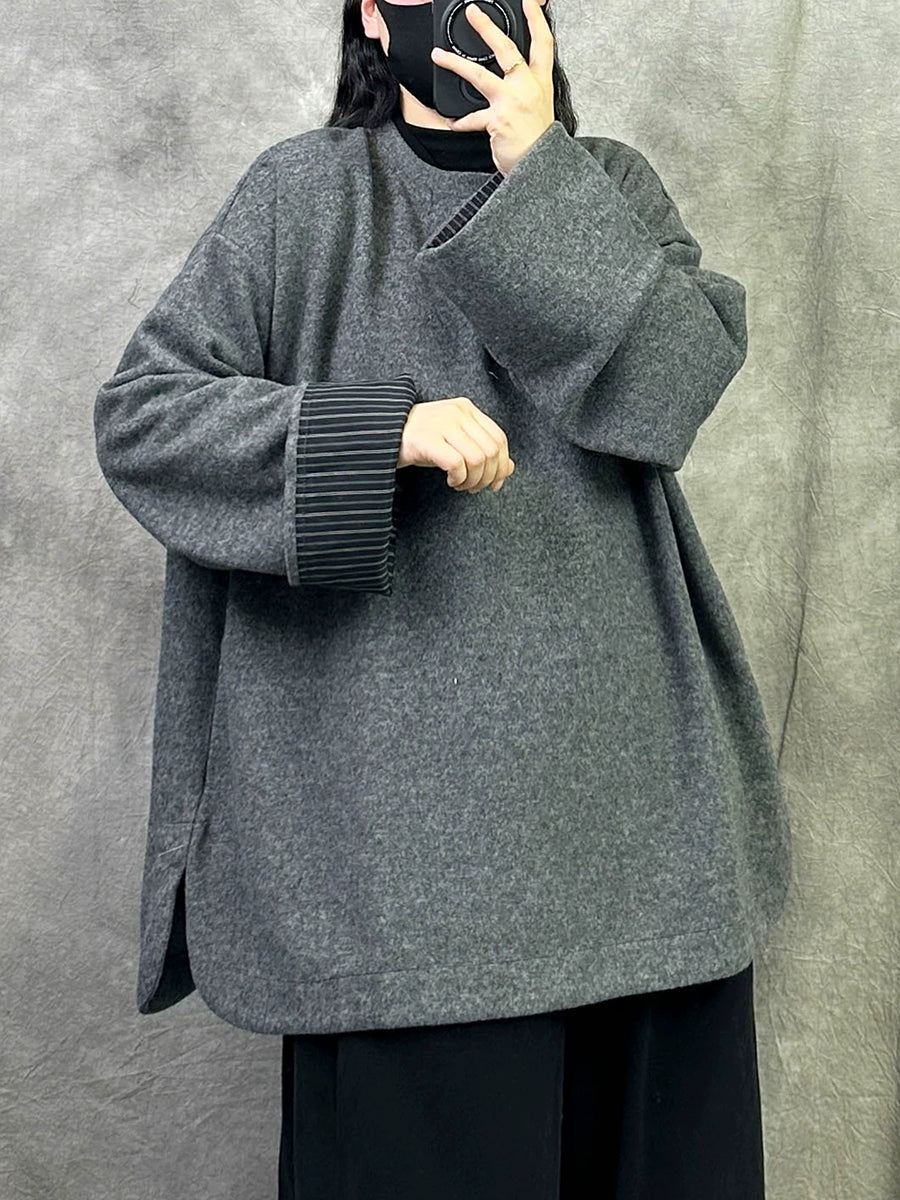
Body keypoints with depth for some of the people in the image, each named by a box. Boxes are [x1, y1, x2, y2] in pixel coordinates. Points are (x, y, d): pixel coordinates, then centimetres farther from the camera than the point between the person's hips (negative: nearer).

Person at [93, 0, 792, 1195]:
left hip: (622, 751, 3)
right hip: (401, 774, -2)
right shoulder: (305, 192, 3)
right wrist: (387, 426, -16)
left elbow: (684, 373, -5)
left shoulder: (610, 183, 12)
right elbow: (136, 412, -4)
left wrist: (536, 174, -9)